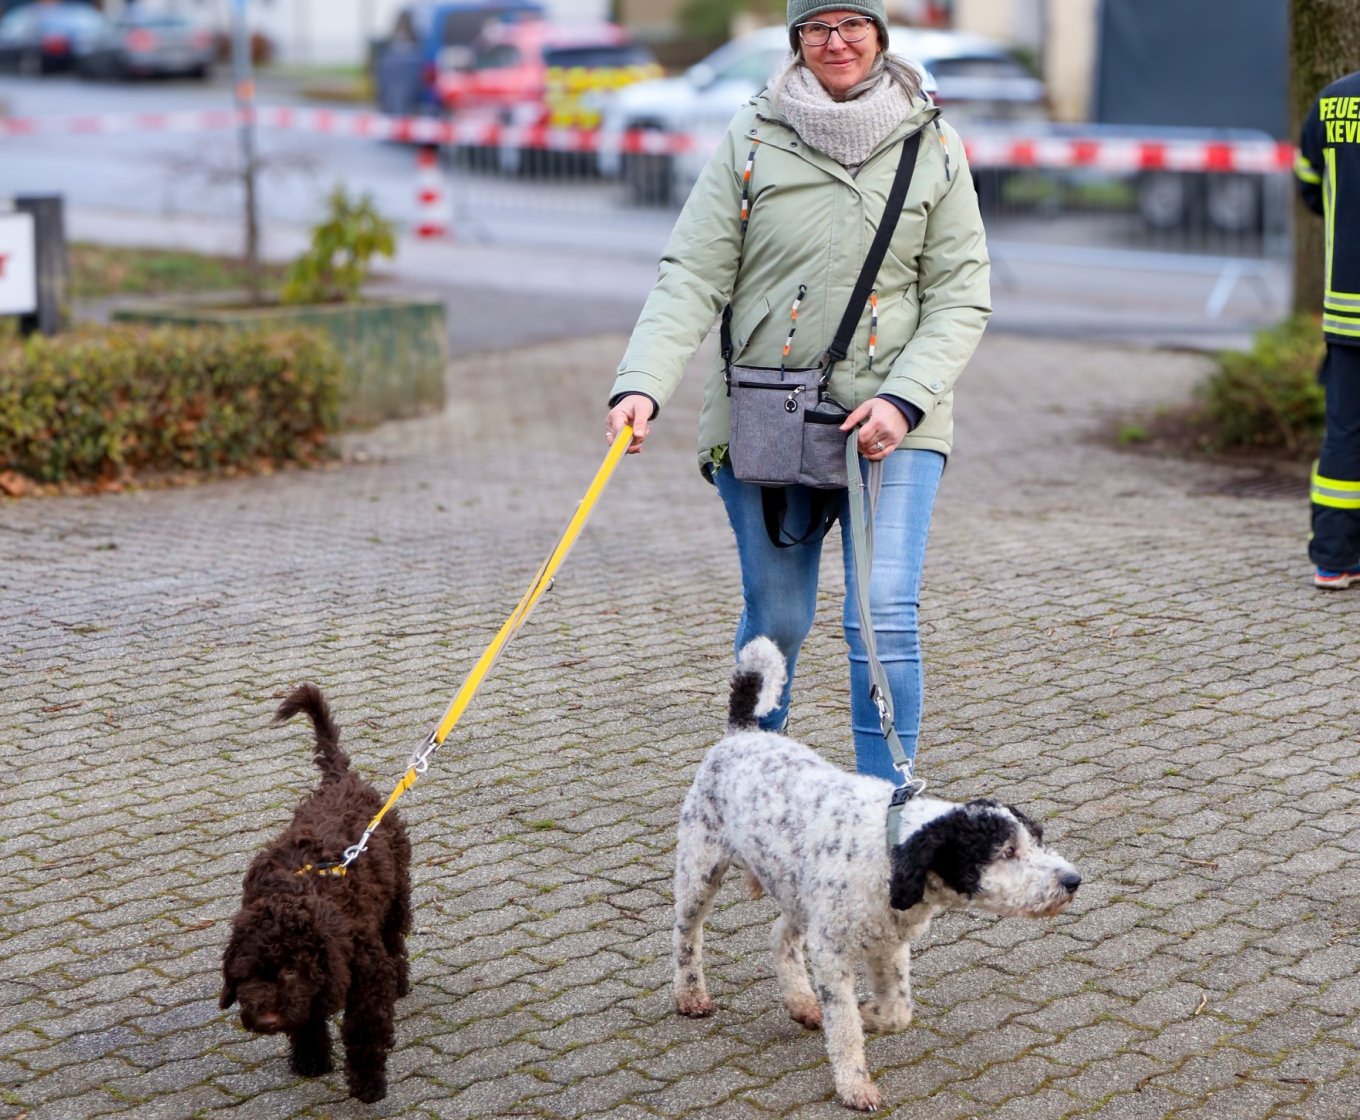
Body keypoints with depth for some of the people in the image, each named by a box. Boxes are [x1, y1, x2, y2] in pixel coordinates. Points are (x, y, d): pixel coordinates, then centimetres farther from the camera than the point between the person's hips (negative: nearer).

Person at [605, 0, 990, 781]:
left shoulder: (932, 145, 2)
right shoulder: (752, 139, 0)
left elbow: (961, 295, 1)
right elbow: (692, 277, -4)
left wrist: (904, 398, -13)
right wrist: (643, 385, -19)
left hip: (891, 423, 0)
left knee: (884, 618, -11)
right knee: (776, 617, 10)